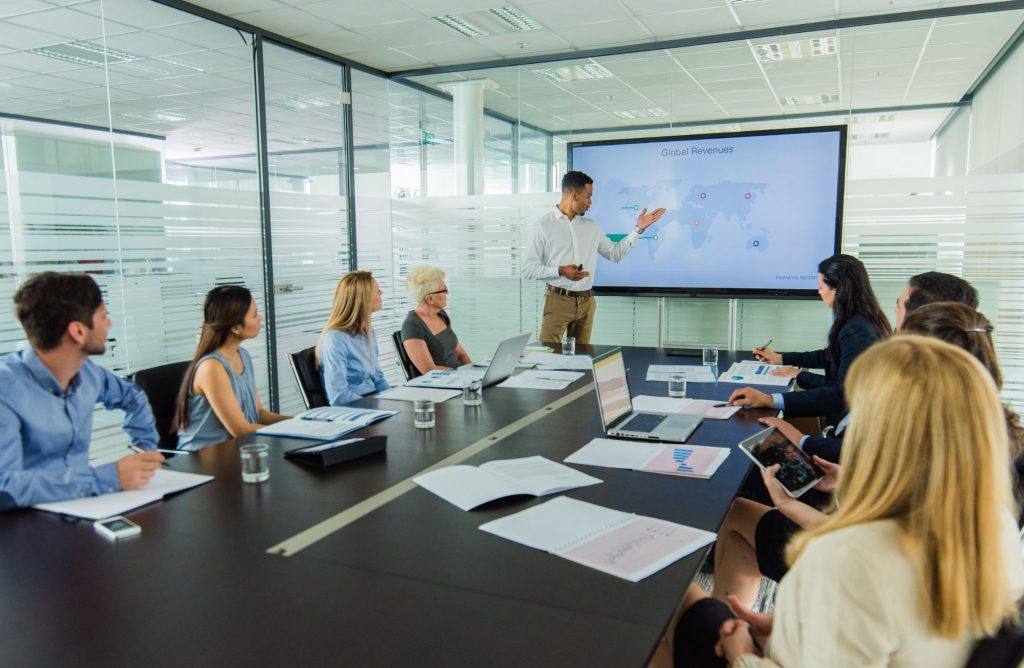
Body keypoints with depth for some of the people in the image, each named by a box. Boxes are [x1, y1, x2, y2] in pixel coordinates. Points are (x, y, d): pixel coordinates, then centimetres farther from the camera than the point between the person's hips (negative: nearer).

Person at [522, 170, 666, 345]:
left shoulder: (591, 227, 13)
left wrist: (638, 229, 12)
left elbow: (615, 254, 19)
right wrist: (560, 271, -19)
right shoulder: (542, 227, -3)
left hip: (586, 302, 5)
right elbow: (528, 269, -7)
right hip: (558, 300, -5)